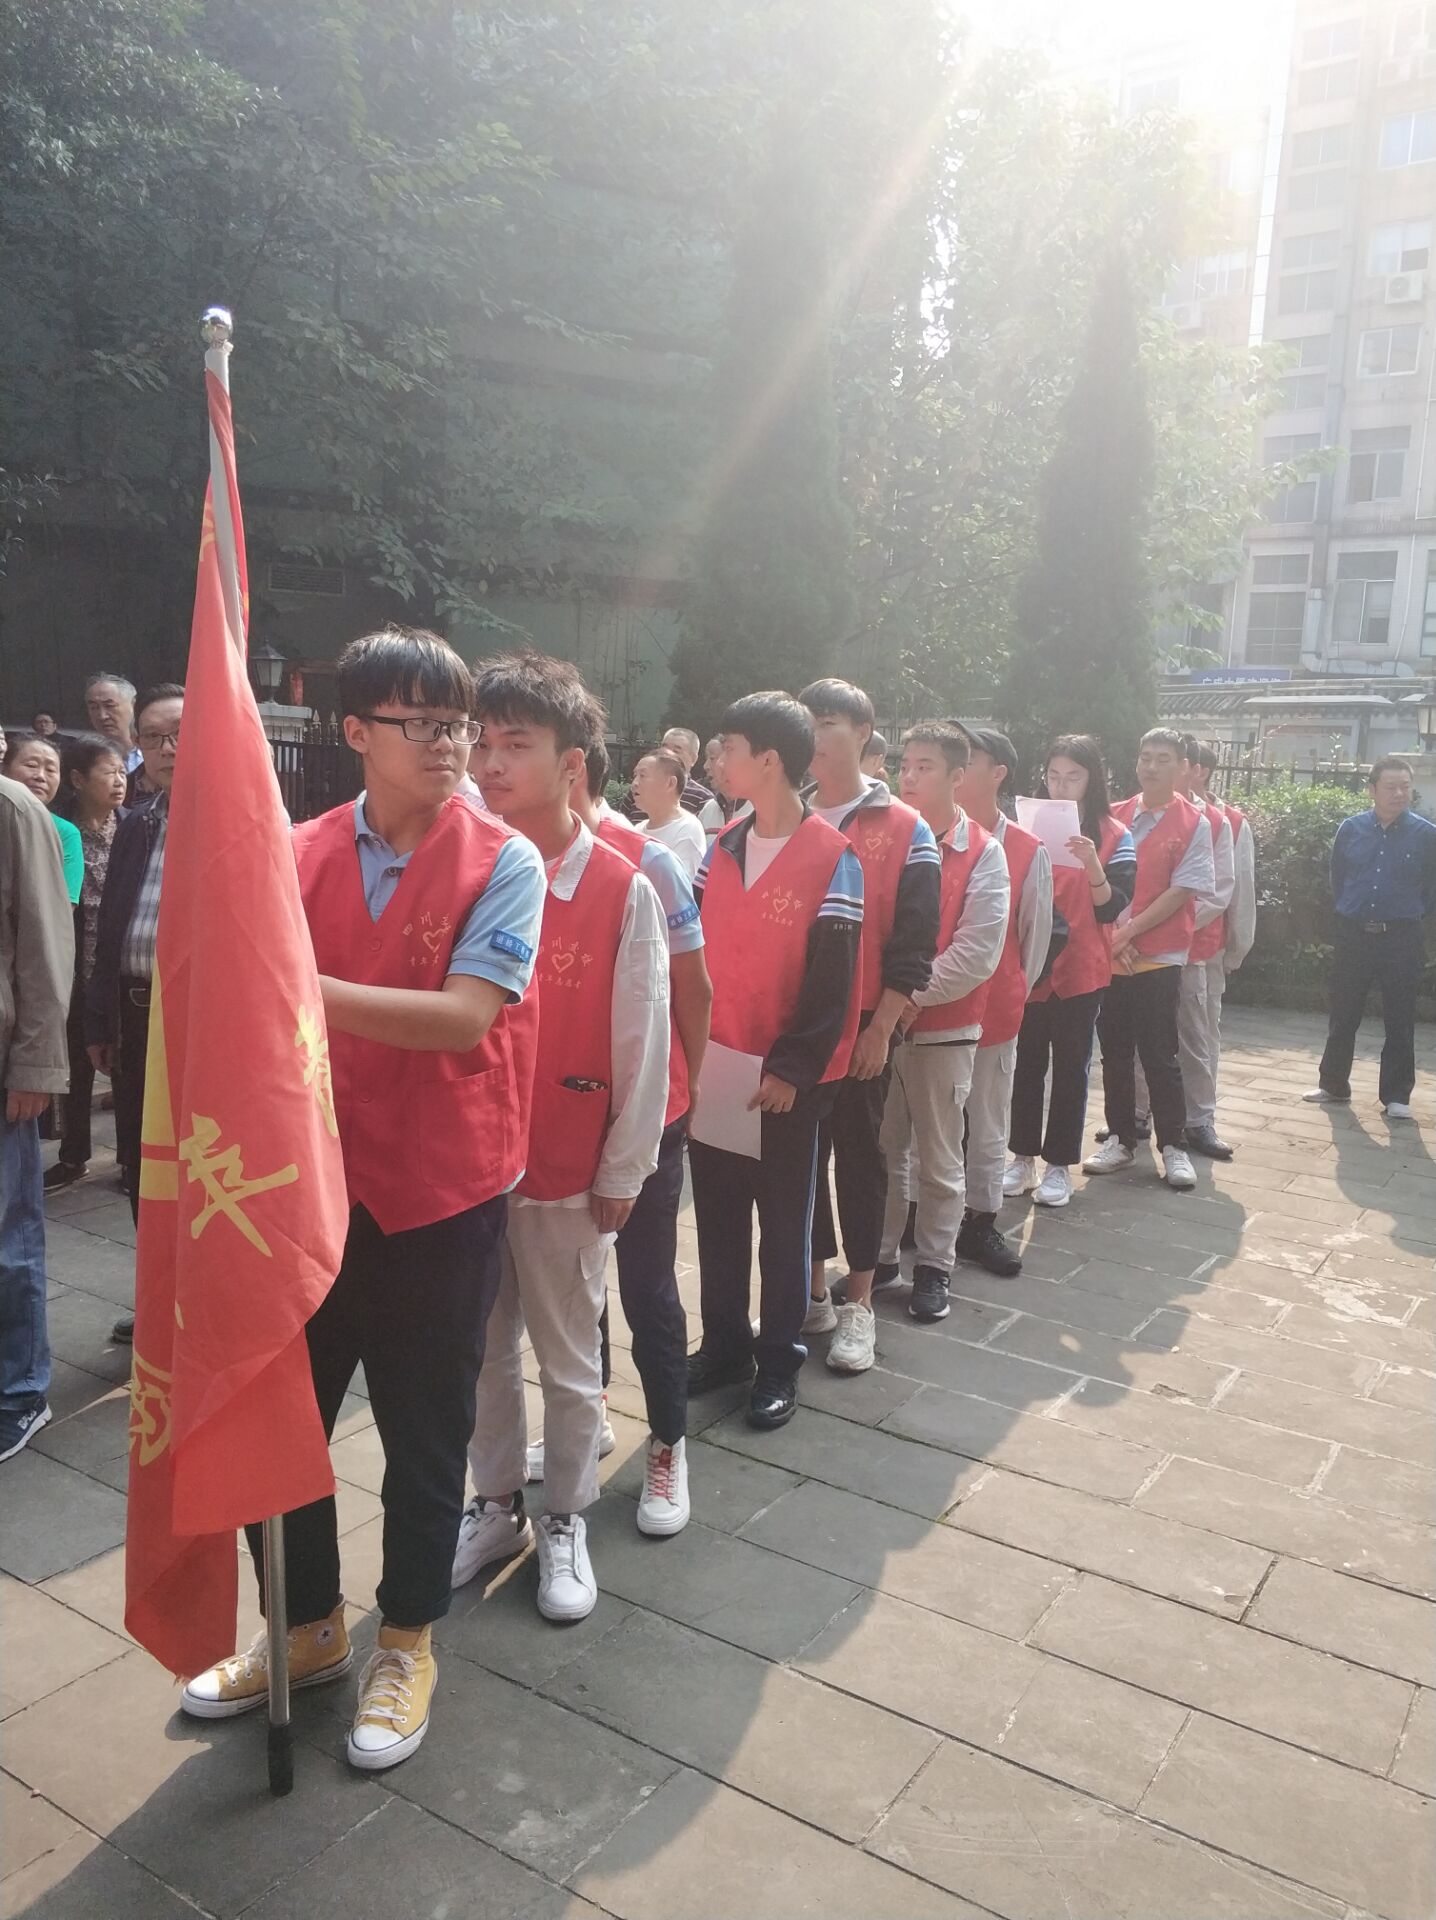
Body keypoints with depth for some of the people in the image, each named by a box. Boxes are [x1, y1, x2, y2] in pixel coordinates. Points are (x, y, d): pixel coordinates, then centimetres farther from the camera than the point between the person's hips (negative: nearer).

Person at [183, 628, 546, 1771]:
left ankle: (407, 1645, 36)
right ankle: (310, 1629, 40)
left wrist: (313, 990, -25)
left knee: (424, 1428, 11)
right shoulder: (303, 855, 2)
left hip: (443, 1187, -3)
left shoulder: (504, 863, -9)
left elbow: (465, 1016, -20)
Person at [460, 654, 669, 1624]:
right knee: (484, 1350, 17)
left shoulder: (623, 889, -11)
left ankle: (565, 1522, 32)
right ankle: (497, 1504, 37)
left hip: (566, 1172, -3)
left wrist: (623, 1172, -5)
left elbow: (643, 1041, -7)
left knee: (569, 1358, 12)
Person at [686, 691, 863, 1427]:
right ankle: (724, 1343, 28)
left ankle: (779, 1360, 21)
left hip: (785, 1074, -5)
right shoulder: (723, 846, 7)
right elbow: (693, 946, 10)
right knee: (716, 1212, 13)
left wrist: (794, 1065, -15)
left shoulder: (832, 856, -11)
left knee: (783, 1218, 8)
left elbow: (833, 977, -12)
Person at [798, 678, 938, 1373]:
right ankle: (812, 1293, 23)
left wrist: (881, 1027, -11)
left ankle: (858, 1304, 17)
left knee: (859, 1157, 6)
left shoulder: (905, 830, -3)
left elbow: (913, 943, -6)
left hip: (862, 1027, -3)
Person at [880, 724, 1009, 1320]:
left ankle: (934, 1266, 22)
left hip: (943, 1027, -3)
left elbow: (978, 952, -11)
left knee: (938, 1156, 7)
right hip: (876, 1020, 3)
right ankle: (880, 1254, 27)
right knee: (884, 1148, 12)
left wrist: (911, 995, -15)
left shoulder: (984, 854, -4)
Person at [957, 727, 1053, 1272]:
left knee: (987, 1123, 12)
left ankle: (980, 1222, 25)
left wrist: (1013, 994, 9)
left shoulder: (1029, 853, -3)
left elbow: (1036, 933, 5)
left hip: (992, 1009, 0)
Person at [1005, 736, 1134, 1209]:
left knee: (1070, 1065, 6)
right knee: (1027, 1061, 8)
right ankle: (1023, 1157, 19)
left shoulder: (1113, 835, -1)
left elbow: (1113, 907, -7)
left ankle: (1059, 1165, 15)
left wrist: (1092, 864, -25)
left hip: (1081, 968, -2)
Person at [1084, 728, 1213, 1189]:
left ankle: (1172, 1146, 13)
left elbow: (1180, 893, -8)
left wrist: (1128, 931, -13)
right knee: (1115, 1052, 11)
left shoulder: (1194, 825, -3)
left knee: (1159, 1056, 0)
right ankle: (1120, 1140, 22)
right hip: (1107, 955, 4)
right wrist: (1109, 935, -8)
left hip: (1158, 957, -4)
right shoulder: (1115, 816, 7)